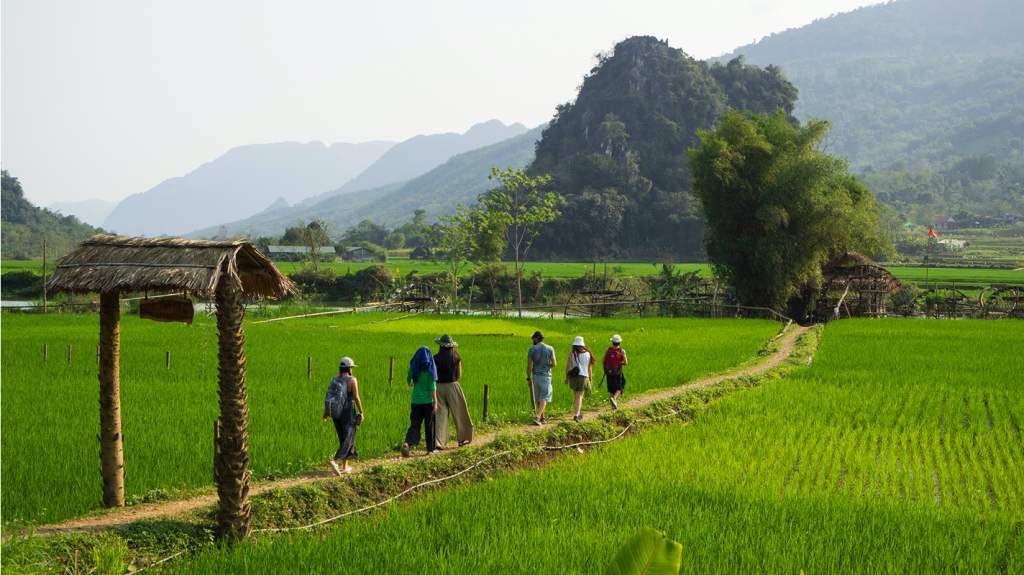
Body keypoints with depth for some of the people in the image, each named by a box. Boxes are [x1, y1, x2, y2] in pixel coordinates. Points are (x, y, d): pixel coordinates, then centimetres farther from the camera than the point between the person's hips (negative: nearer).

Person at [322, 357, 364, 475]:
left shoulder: (335, 379, 4)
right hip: (348, 413, -6)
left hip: (335, 413, 6)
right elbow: (356, 397, -14)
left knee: (343, 439, 16)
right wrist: (361, 412, -6)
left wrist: (326, 412, 11)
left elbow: (329, 395, 4)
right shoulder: (352, 380, -12)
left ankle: (345, 466, 18)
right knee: (348, 439, -3)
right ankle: (335, 461, -22)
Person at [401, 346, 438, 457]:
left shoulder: (413, 368, -1)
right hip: (428, 401, -3)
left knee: (414, 423, 6)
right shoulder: (430, 369, -10)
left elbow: (408, 380, 17)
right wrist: (435, 402, -10)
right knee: (429, 425, 9)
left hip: (416, 401, 3)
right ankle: (430, 448, 17)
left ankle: (407, 443, -15)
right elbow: (432, 387, -13)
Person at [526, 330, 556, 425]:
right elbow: (554, 364, -8)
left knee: (538, 398, 14)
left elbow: (529, 366, -3)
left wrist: (528, 379, 5)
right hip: (546, 376, -1)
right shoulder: (550, 349, -1)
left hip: (535, 376, 1)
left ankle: (542, 418, 20)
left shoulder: (532, 350, -3)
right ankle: (537, 417, -19)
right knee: (544, 398, -2)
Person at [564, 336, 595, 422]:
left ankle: (578, 414, 20)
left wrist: (566, 377, 0)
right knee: (579, 396, -1)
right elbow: (589, 367, 6)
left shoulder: (572, 353, -3)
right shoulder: (587, 353, 2)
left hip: (573, 376, 1)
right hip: (583, 377, -1)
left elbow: (568, 366, -7)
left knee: (577, 395, 17)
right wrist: (590, 378, 14)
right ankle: (576, 415, -13)